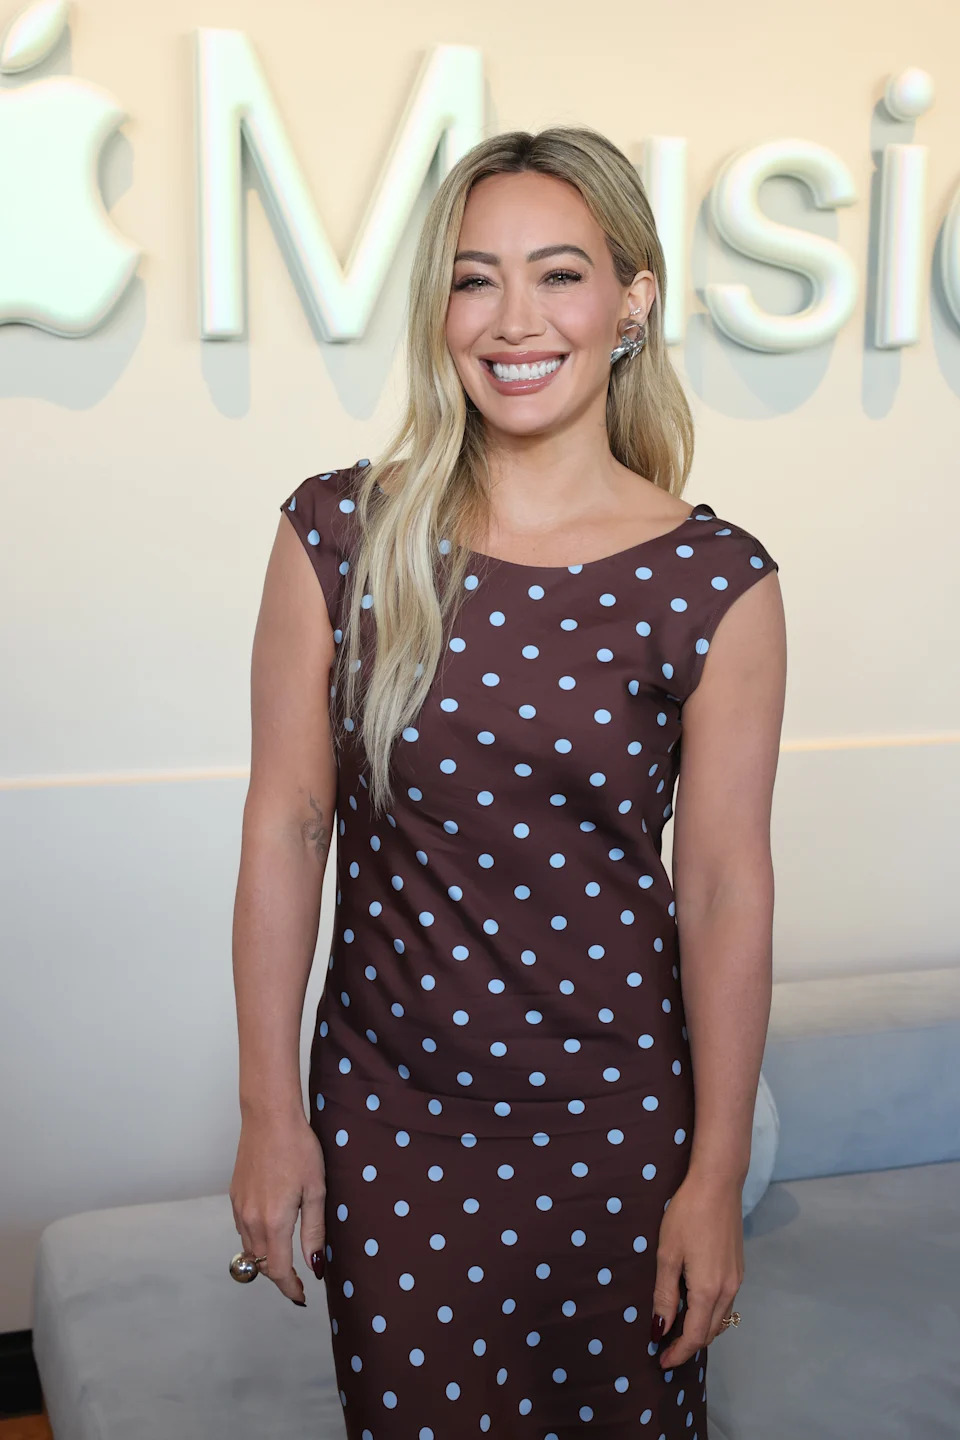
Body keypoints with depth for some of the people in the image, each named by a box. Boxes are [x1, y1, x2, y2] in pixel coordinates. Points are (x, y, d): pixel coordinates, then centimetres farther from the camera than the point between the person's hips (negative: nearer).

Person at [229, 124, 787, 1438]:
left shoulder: (714, 581, -10)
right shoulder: (340, 534, -7)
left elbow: (725, 885, -7)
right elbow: (286, 824, -4)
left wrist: (716, 1179, -3)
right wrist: (270, 1113, -2)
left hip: (617, 1110, 0)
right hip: (390, 1103, 1)